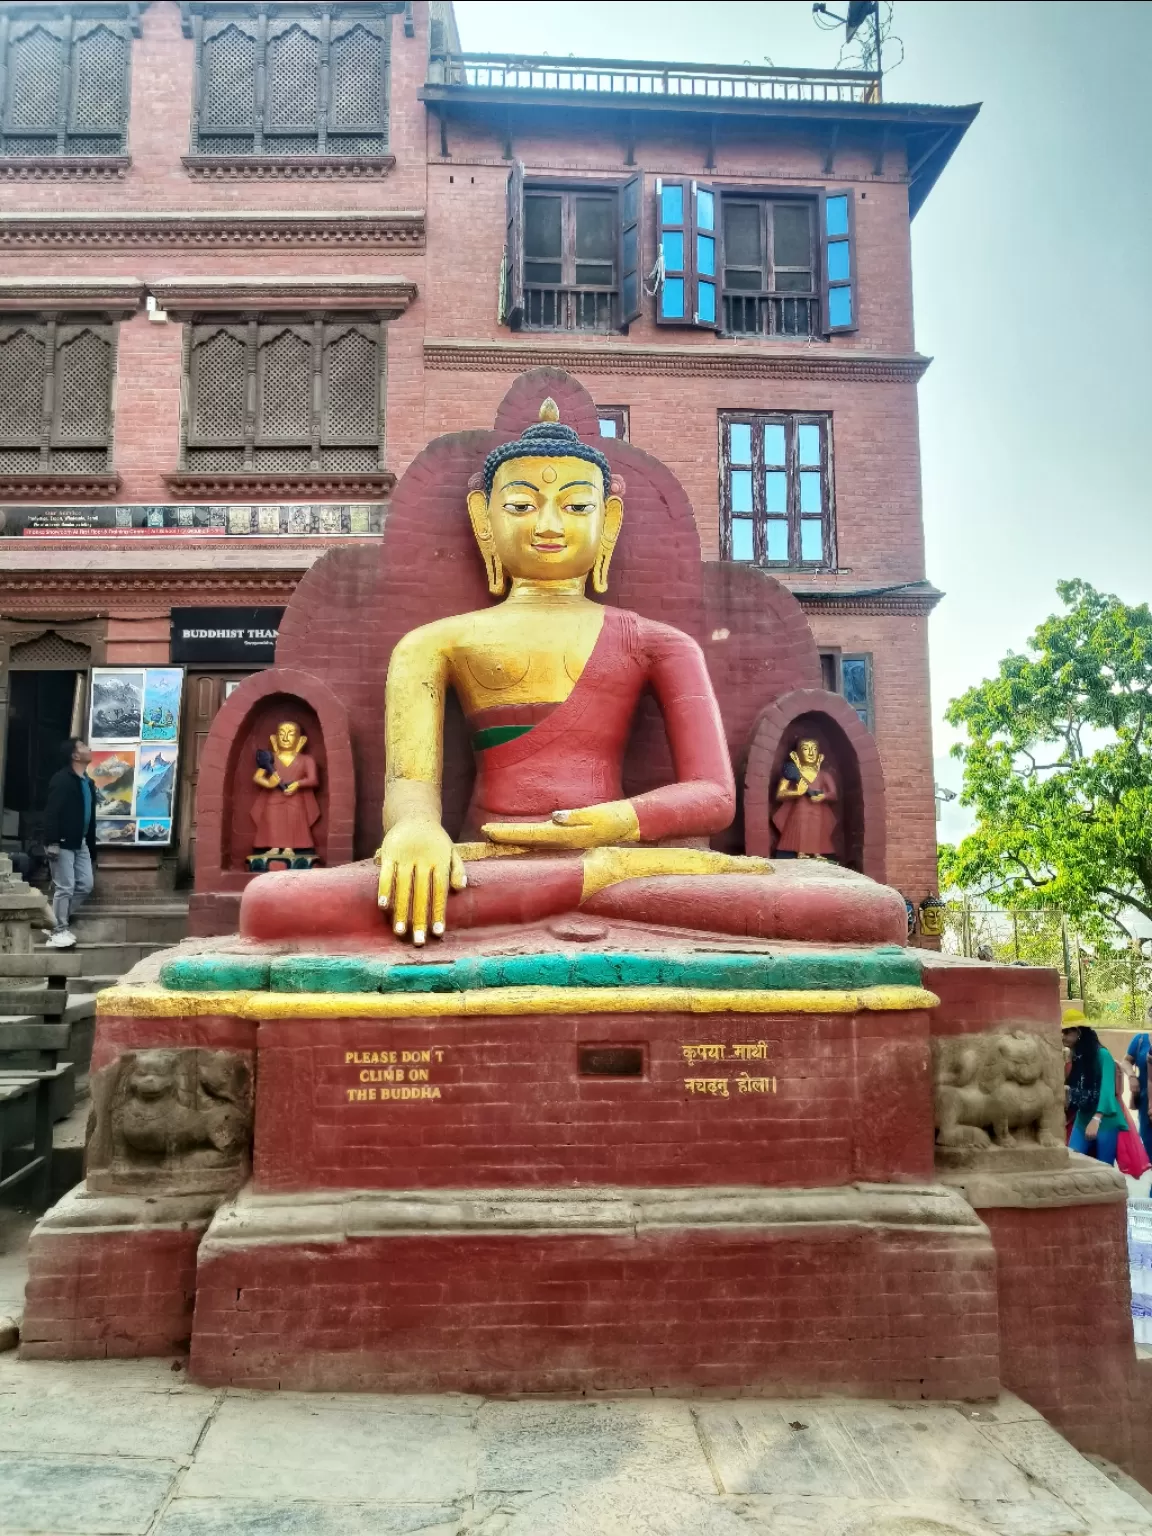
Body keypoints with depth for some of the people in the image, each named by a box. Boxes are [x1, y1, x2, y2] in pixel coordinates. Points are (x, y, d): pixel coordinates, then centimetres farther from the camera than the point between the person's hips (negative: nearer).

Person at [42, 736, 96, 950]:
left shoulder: (88, 783, 15)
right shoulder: (61, 780, -11)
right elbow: (51, 813, -18)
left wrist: (92, 848, 18)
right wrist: (52, 842, -25)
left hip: (80, 844, 8)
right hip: (63, 844, -8)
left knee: (85, 885, 7)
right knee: (65, 888, -6)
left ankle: (60, 919, 22)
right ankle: (59, 930, 4)